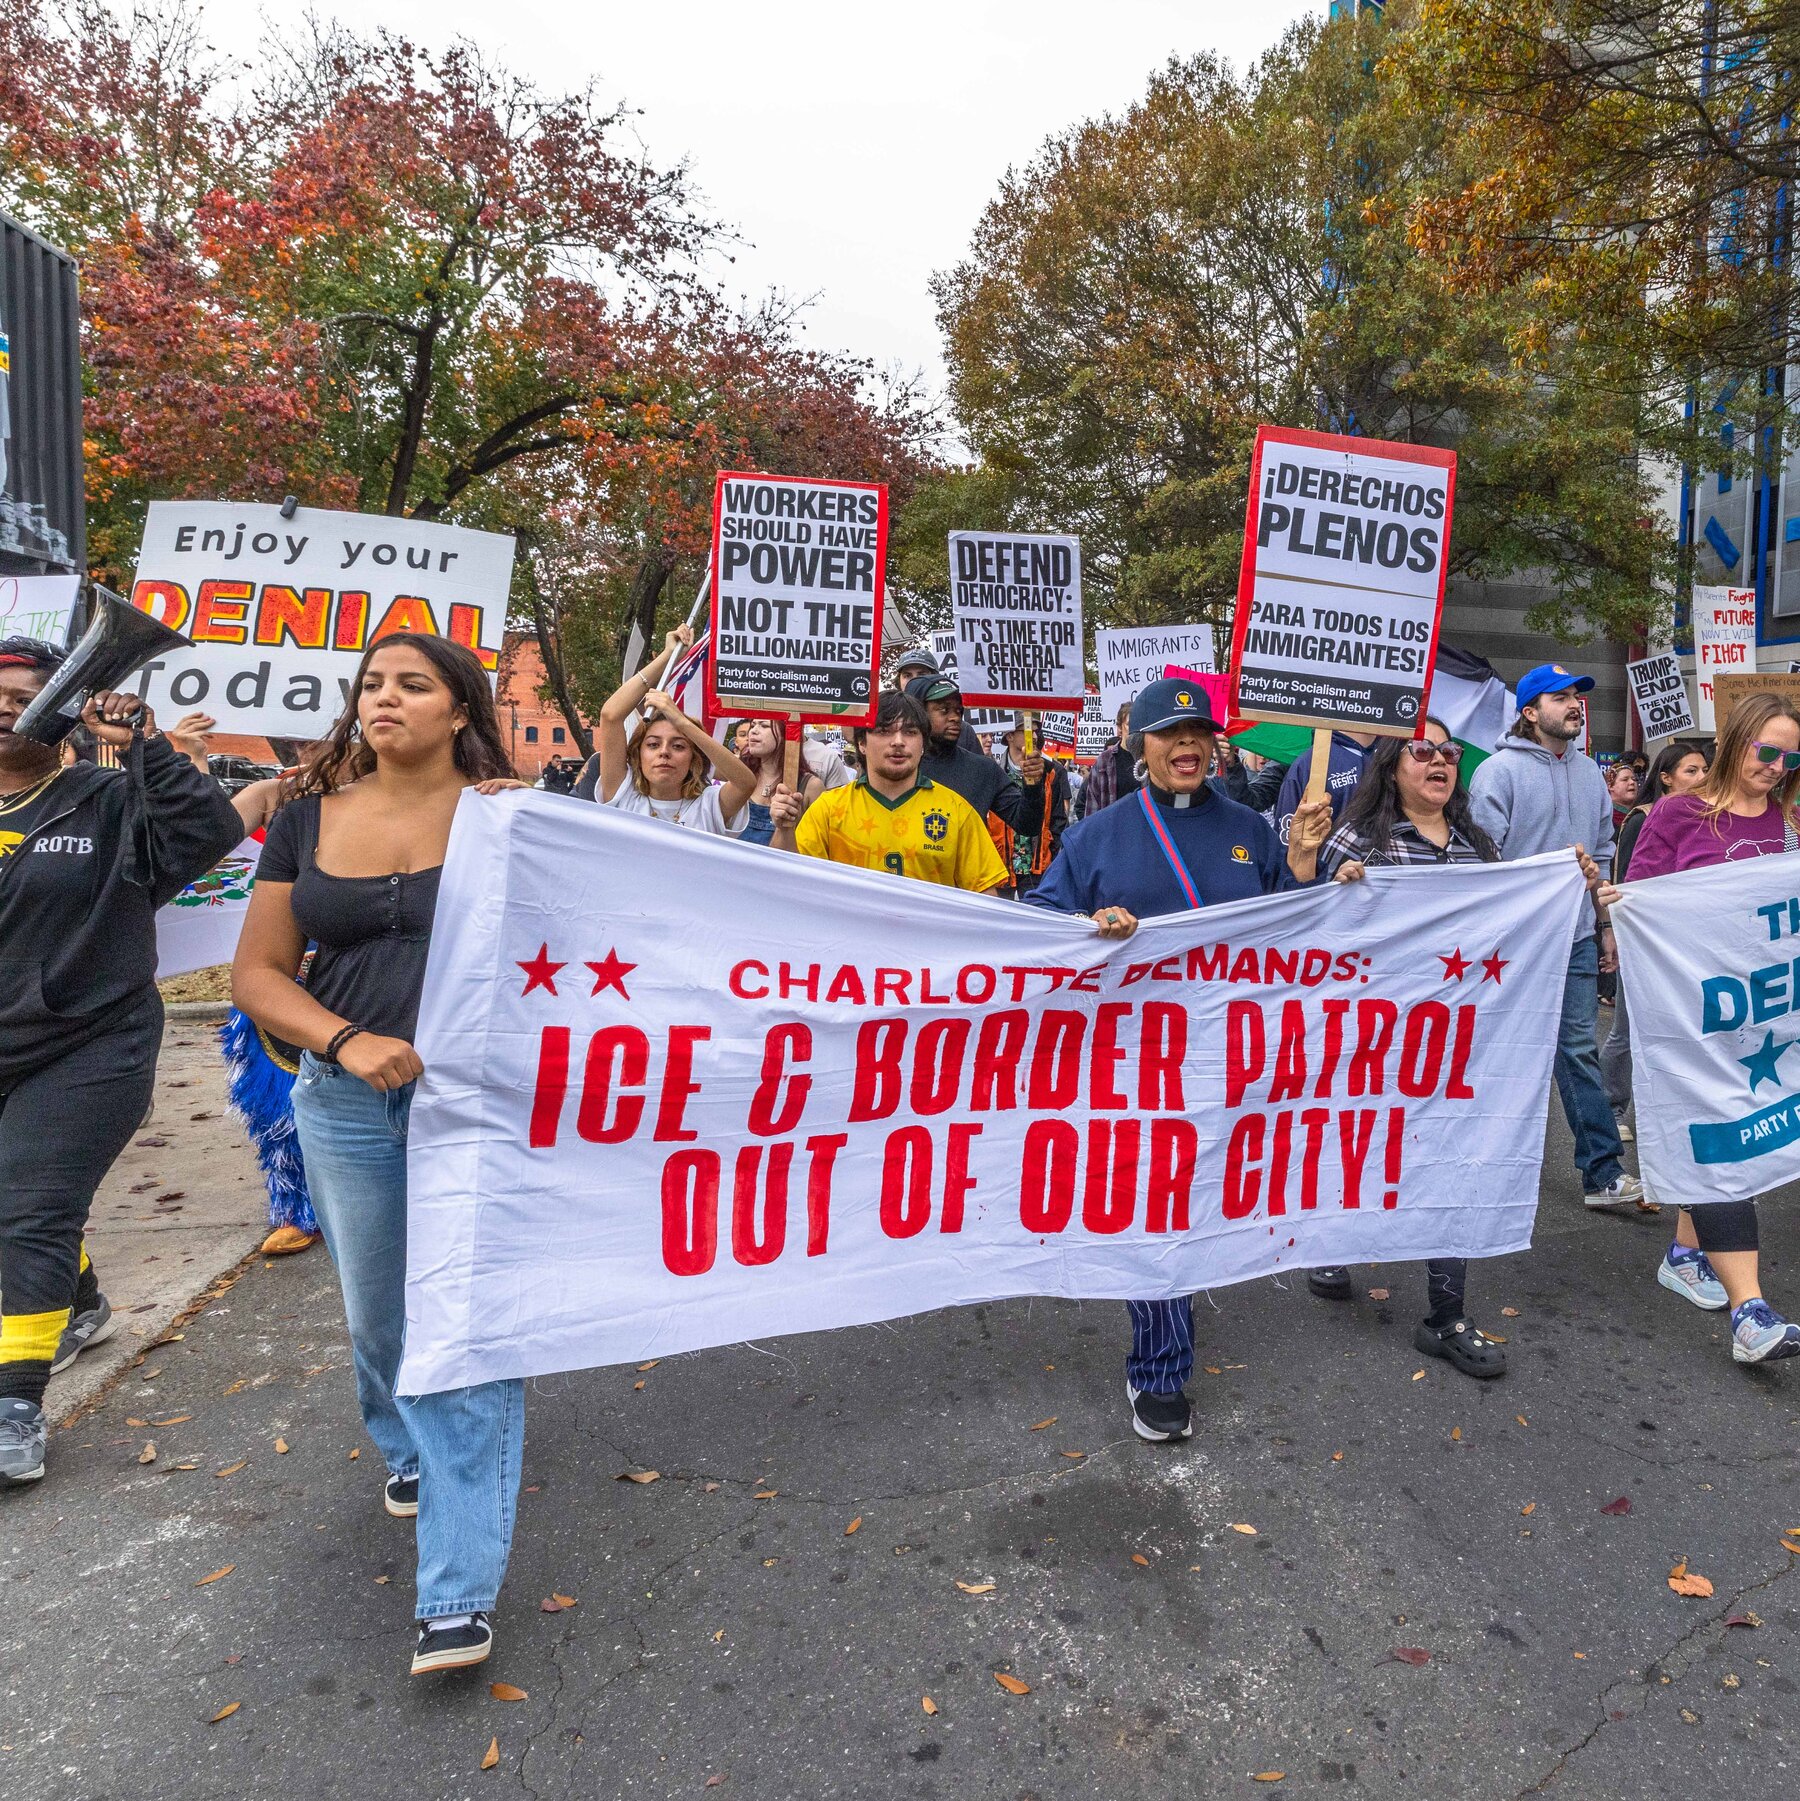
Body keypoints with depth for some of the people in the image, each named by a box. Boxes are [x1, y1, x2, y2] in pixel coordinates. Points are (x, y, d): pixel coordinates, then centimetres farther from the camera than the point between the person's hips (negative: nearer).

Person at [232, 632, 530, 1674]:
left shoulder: (503, 812, -2)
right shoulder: (308, 821, 6)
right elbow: (257, 972, 5)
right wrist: (346, 1041, -11)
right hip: (348, 1104, 4)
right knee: (378, 1313, 19)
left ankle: (459, 1589, 4)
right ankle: (410, 1452, 50)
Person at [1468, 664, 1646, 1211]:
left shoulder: (1588, 773, 13)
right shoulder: (1499, 771, -8)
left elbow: (1601, 856, 19)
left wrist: (1604, 927, 16)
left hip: (1576, 938, 5)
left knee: (1579, 1051, 5)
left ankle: (1602, 1173, 6)